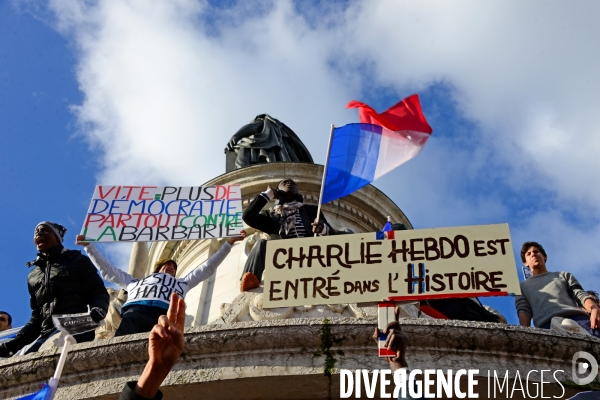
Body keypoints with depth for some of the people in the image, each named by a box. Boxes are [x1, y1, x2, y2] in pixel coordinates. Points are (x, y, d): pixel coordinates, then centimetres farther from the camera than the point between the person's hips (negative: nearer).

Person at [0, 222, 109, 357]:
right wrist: (14, 343, 14)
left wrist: (98, 309, -18)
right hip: (47, 334, 5)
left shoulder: (78, 261, 15)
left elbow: (99, 292, 7)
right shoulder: (33, 276, 28)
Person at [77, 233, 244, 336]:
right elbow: (107, 270, 48)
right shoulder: (135, 283, 45)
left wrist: (228, 243, 44)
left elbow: (207, 267, 45)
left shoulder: (181, 283, 44)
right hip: (134, 313, 0)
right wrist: (89, 246, 49)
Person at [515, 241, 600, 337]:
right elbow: (523, 310, 15)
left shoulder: (563, 275, 36)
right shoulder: (522, 286, 34)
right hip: (547, 323, -2)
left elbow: (582, 295, 19)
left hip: (577, 317, 2)